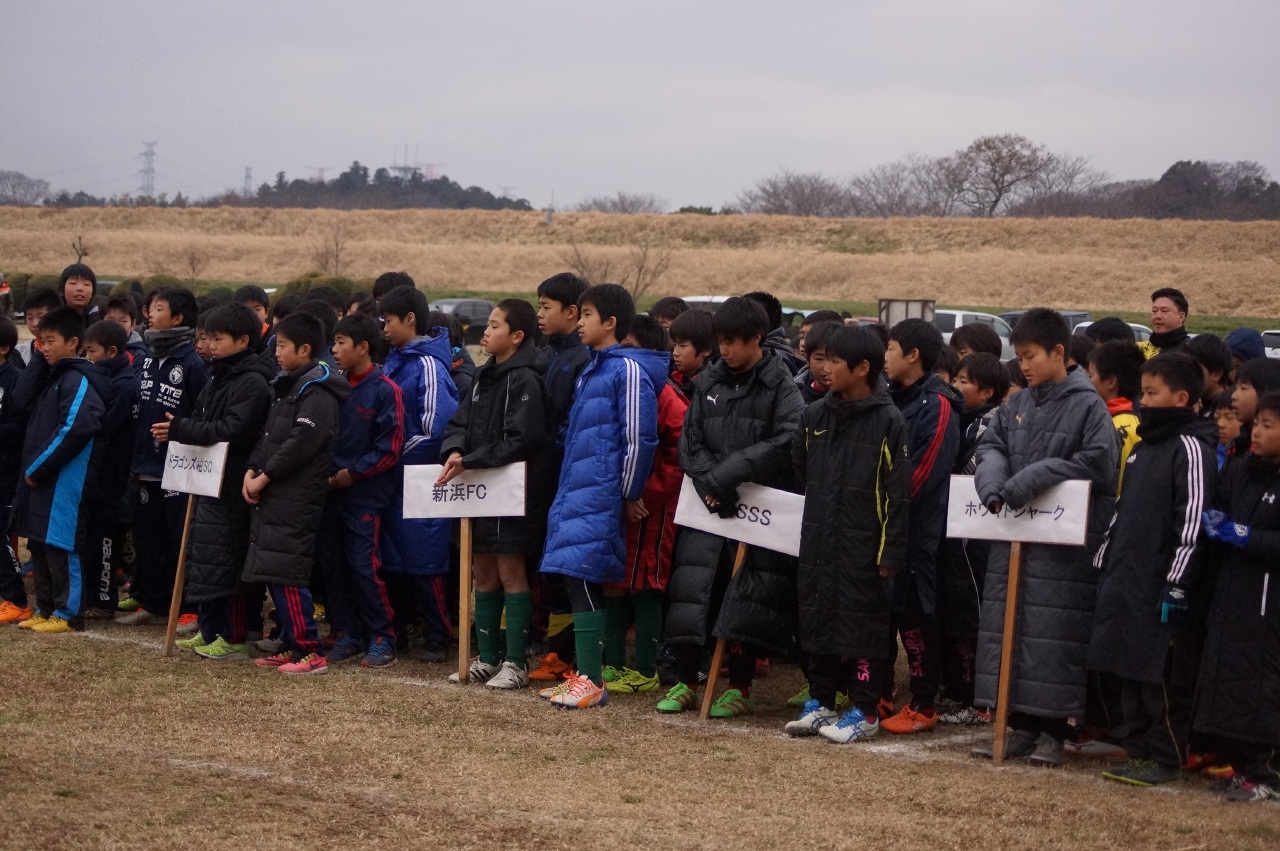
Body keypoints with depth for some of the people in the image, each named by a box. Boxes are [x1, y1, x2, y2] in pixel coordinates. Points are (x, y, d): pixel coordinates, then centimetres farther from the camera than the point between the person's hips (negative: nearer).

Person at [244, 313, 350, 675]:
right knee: (272, 573, 11)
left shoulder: (318, 391, -12)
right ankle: (291, 645, 19)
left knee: (286, 574, -11)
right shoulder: (287, 387, 18)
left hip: (297, 498, -10)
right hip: (272, 496, 10)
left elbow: (300, 444, -20)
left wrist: (265, 478, -15)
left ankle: (310, 652, -8)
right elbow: (268, 436, 18)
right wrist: (252, 470, 2)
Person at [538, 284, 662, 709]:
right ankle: (584, 674, 15)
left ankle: (592, 681, -8)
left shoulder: (628, 369, -11)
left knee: (581, 575, -12)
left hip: (599, 494, -9)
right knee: (576, 580, 9)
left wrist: (629, 493, -11)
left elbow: (639, 436, -14)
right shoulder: (591, 369, 18)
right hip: (574, 490, 9)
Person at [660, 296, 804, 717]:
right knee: (691, 588, 1)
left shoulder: (781, 387, -3)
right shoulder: (708, 383, 11)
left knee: (747, 599, -1)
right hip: (707, 507, 4)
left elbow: (787, 442, -15)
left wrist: (730, 472, -17)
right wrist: (710, 484, -10)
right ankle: (686, 682, 13)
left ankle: (740, 688, 11)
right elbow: (690, 442, 8)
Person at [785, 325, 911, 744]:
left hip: (862, 544, -6)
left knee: (861, 624, 0)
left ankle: (864, 712, 9)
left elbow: (898, 492, -9)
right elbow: (798, 470, 17)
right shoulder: (815, 415, 7)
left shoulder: (888, 421, -9)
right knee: (816, 619, 11)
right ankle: (819, 703, 22)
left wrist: (891, 552, -11)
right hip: (817, 541, 6)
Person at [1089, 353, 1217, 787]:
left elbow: (1192, 521, -15)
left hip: (1160, 587, -8)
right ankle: (1138, 752, 19)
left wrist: (1176, 586, -18)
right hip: (1125, 581, 8)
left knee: (1163, 678, -2)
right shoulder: (1143, 446, 17)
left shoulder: (1190, 449, -10)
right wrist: (1104, 564, 20)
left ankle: (1166, 758, 5)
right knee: (1128, 675, 11)